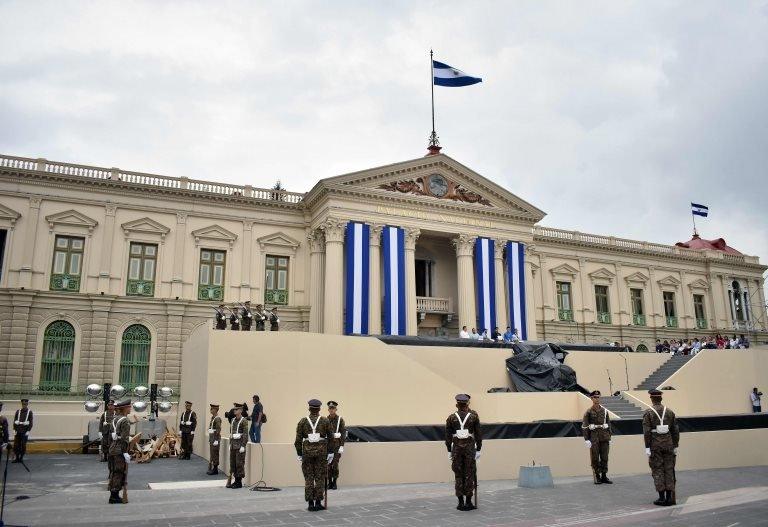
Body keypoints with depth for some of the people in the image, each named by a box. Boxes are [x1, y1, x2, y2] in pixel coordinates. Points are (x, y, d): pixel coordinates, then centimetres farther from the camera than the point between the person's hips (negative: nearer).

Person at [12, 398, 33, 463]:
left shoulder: (30, 412, 0)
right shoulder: (18, 411, 7)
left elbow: (31, 422, -2)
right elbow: (15, 421, 7)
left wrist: (28, 431, -9)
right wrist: (14, 430, -1)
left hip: (25, 432, -3)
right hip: (18, 431, 3)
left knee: (23, 445, 0)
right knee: (16, 445, 1)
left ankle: (21, 458, 8)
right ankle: (16, 458, 9)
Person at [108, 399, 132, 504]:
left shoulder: (115, 419, 11)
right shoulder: (125, 421, -16)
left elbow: (110, 434, 16)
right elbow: (124, 439, -20)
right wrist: (125, 453, -19)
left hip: (112, 448, 9)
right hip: (120, 451, -9)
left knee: (114, 472, 16)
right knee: (120, 473, -1)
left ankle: (113, 495, 23)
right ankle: (114, 496, 2)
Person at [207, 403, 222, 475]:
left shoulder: (217, 418, -15)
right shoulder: (212, 417, 14)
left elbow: (218, 430, -19)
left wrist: (216, 440, -21)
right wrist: (210, 439, 19)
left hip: (215, 439, -9)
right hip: (211, 439, 9)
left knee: (215, 454, -4)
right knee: (212, 455, 12)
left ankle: (215, 470, 2)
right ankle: (212, 469, 19)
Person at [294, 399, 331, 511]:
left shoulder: (302, 421, 2)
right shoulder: (325, 421, 1)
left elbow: (298, 439, 1)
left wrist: (299, 454, 8)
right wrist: (330, 453, 6)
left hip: (307, 451, 0)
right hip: (321, 451, 0)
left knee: (308, 478, 7)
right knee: (320, 478, 7)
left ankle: (310, 503, 7)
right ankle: (318, 502, 8)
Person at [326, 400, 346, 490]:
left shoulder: (340, 419, -3)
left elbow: (343, 433, -5)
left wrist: (341, 446, -11)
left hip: (337, 445, -3)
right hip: (327, 445, 3)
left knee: (335, 464, -4)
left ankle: (335, 483, 7)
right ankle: (330, 483, 12)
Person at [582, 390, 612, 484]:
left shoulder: (604, 410, 8)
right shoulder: (588, 412, -3)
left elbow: (609, 424, 12)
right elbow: (584, 426, -6)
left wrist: (609, 438, 9)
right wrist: (586, 439, -11)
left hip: (604, 436, 3)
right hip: (594, 437, -3)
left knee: (604, 457, 5)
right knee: (595, 458, 1)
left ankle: (604, 476, 14)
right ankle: (597, 477, 9)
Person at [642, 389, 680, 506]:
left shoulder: (648, 413, -6)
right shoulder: (669, 412, 6)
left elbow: (646, 432, -12)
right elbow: (675, 431, 6)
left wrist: (647, 447, -9)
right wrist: (675, 446, 12)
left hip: (655, 445, -3)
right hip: (668, 444, 3)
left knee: (657, 471, 3)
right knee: (669, 470, 8)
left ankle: (662, 498, 3)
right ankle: (669, 497, 8)